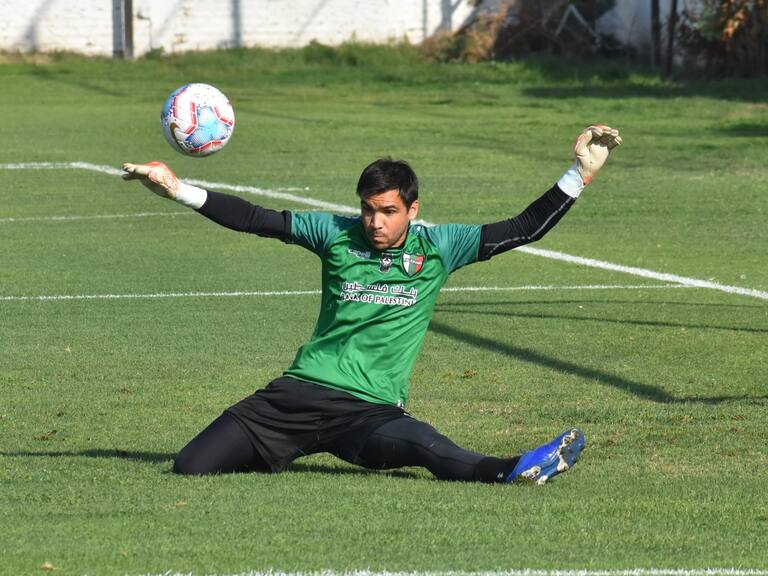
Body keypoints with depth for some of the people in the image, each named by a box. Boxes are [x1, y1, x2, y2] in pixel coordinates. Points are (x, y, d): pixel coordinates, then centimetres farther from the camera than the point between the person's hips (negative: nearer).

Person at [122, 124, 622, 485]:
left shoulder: (438, 247, 3)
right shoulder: (336, 234, 4)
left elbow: (523, 230, 2)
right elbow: (255, 220, 6)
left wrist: (580, 175, -7)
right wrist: (178, 189, 0)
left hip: (370, 411, -2)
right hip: (299, 394, 2)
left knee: (421, 444, -41)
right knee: (189, 468, -13)